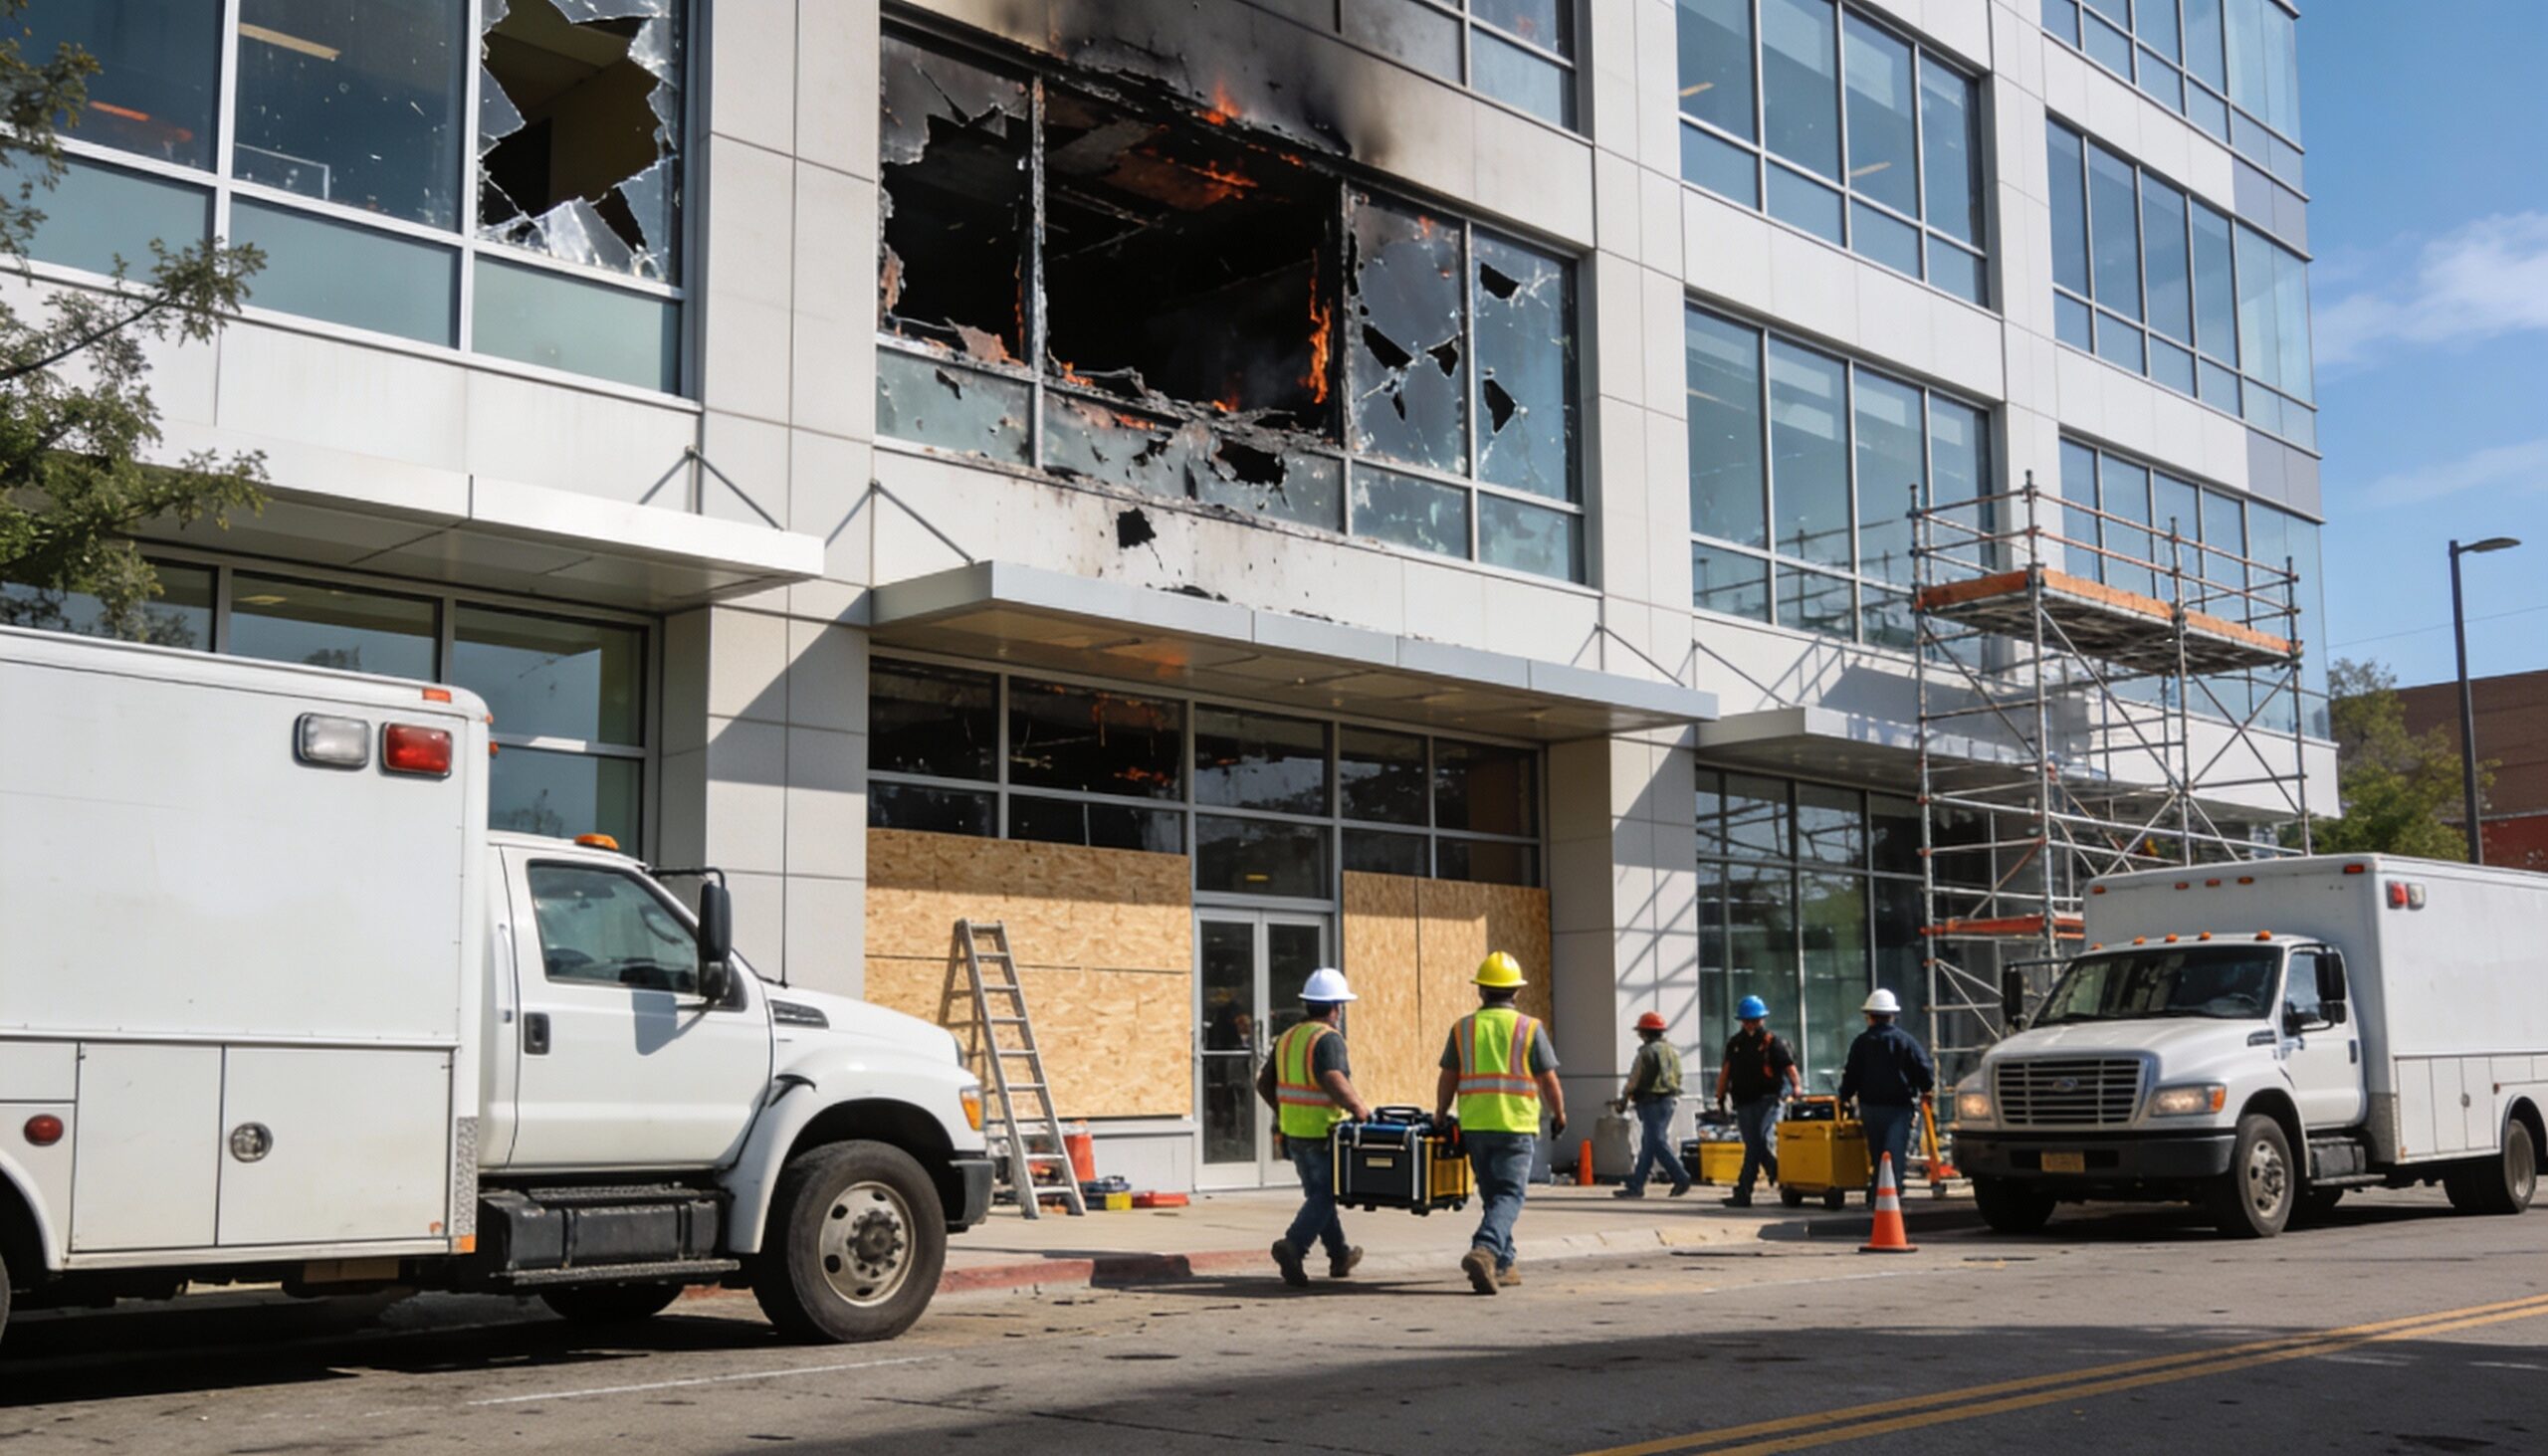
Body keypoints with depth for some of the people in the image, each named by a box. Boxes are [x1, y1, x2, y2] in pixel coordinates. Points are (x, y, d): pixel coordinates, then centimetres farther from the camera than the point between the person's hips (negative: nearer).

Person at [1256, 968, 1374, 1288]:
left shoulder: (1286, 1039, 10)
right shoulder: (1328, 1039, -15)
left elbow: (1264, 1084, 14)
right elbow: (1334, 1081, -30)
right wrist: (1360, 1108, -22)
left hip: (1293, 1132, 8)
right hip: (1323, 1132, -8)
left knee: (1318, 1193, 18)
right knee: (1323, 1195, 0)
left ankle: (1340, 1255, 28)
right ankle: (1292, 1245, -19)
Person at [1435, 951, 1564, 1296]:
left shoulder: (1463, 1028, 4)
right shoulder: (1530, 1028, -3)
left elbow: (1447, 1079, 4)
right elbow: (1549, 1081, -2)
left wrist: (1440, 1117, 17)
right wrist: (1559, 1115, 14)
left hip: (1475, 1126, 3)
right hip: (1516, 1125, -3)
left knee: (1493, 1194, 17)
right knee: (1509, 1194, -4)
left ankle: (1501, 1264, 21)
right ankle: (1484, 1250, -26)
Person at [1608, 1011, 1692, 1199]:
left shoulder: (1647, 1052, -12)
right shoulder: (1672, 1051, 13)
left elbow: (1634, 1080, -8)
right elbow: (1678, 1077, 16)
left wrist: (1624, 1099, 4)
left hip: (1652, 1102, -9)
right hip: (1670, 1100, 9)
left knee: (1657, 1143, -5)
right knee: (1647, 1145, 10)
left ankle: (1681, 1178, -11)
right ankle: (1636, 1186, 11)